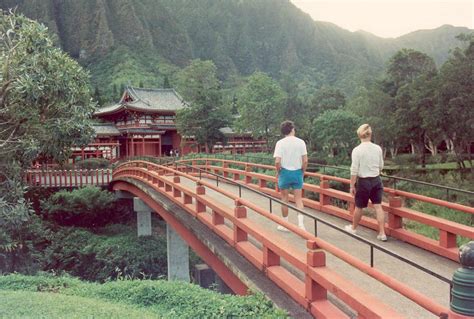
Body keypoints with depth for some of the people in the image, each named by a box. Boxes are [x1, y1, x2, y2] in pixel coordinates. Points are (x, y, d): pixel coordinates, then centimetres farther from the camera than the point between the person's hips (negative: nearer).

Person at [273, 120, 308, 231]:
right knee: (298, 199, 8)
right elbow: (305, 161, -5)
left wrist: (278, 172, 1)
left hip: (285, 172, -1)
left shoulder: (280, 143, -10)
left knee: (285, 199, 11)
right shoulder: (301, 142, -4)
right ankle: (301, 224, -2)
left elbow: (277, 161, -16)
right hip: (297, 172, 1)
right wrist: (302, 172, 10)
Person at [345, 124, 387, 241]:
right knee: (378, 206, 5)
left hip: (363, 182, -3)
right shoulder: (378, 148, -1)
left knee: (359, 207, 12)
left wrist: (352, 185, -7)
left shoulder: (357, 150, -15)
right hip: (376, 180, 4)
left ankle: (353, 228, 33)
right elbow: (381, 166, 10)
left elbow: (354, 170, -14)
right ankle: (382, 233, 5)